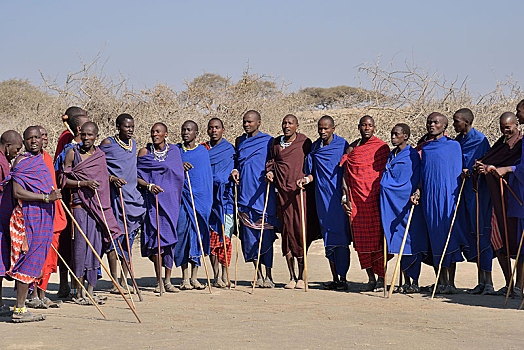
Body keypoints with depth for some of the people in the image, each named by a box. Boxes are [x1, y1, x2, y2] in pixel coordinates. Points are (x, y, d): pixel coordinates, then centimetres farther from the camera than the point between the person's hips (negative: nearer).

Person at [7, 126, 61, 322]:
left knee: (31, 261, 9)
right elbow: (17, 192, -20)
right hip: (28, 215, -9)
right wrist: (46, 197, -21)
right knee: (29, 260, -10)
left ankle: (20, 308, 12)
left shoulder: (41, 159, 17)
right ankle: (19, 310, -9)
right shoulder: (21, 161, -10)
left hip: (42, 217, 9)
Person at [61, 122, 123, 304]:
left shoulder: (100, 155, 12)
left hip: (98, 206, 5)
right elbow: (64, 181, -3)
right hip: (79, 204, -5)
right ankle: (79, 293, -2)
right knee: (81, 245, -7)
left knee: (96, 246, 4)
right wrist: (84, 183, -16)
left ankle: (90, 291, 11)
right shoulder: (73, 153, 0)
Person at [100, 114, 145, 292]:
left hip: (133, 195, 6)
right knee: (114, 237, -6)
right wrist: (112, 178, -20)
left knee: (129, 238, 7)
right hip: (115, 195, -6)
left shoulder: (132, 144, 15)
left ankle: (124, 280, 13)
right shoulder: (107, 143, -5)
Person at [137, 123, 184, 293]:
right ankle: (158, 281, -1)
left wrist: (182, 167, 3)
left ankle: (168, 280, 4)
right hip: (152, 198, -2)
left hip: (170, 199, 2)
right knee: (155, 235, -8)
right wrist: (149, 185, -15)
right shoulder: (144, 152, 3)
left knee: (169, 237, 0)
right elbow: (137, 177, -1)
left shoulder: (174, 151, 11)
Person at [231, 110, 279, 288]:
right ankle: (258, 274, 10)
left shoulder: (268, 141, 3)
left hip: (262, 192, -4)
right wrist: (235, 170, 5)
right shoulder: (240, 141, 16)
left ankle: (268, 275, 2)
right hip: (245, 192, 4)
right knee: (249, 234, 1)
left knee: (265, 235, -5)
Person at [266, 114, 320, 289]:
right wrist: (270, 172, 4)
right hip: (282, 191, 3)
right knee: (287, 230, 0)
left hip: (300, 191, -3)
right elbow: (271, 161, 24)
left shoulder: (304, 142, 5)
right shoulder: (276, 143, 13)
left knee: (300, 230, -6)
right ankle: (292, 276, 7)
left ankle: (301, 277, 1)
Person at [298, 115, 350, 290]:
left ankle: (343, 278, -7)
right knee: (328, 238, 5)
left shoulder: (343, 145, -2)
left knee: (340, 236, -8)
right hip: (322, 196, 4)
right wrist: (307, 179, -5)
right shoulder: (314, 147, 11)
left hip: (338, 195, -4)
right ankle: (335, 278, 11)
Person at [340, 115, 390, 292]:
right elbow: (346, 175, 12)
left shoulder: (382, 147, 2)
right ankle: (370, 278, 11)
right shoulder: (352, 149, 11)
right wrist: (345, 198, 4)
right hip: (357, 200, 3)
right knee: (362, 239, 3)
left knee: (378, 237, -6)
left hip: (376, 198, -3)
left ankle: (381, 278, 0)